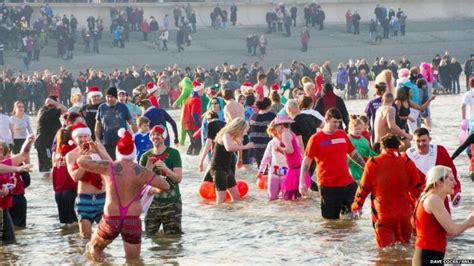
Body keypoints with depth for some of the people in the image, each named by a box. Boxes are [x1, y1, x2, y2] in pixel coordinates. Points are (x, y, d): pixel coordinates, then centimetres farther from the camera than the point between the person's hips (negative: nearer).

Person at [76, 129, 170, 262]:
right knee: (133, 261, 14)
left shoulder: (108, 167, -6)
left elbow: (81, 161, -2)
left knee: (95, 247, 26)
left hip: (111, 220, 0)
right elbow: (166, 186, 3)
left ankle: (95, 251, -1)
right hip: (133, 220, 0)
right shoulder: (142, 172, -3)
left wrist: (92, 151, 16)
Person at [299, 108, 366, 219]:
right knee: (330, 218, 2)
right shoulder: (316, 139, -6)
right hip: (328, 185, -4)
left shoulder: (342, 135, 7)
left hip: (347, 183, 4)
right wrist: (302, 183, -12)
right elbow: (306, 162, -5)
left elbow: (353, 153, 19)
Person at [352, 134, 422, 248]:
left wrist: (356, 205, 16)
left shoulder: (373, 164, -6)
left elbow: (364, 188, 0)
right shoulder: (408, 163, -1)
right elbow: (417, 188, 4)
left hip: (382, 215, -2)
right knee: (405, 245, 19)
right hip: (404, 214, 2)